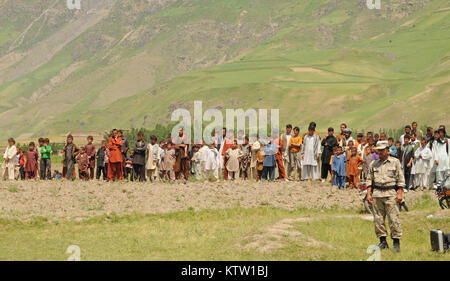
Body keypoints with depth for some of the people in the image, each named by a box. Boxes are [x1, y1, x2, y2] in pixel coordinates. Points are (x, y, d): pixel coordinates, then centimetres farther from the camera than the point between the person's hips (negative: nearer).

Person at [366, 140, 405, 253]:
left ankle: (396, 243, -3)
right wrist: (368, 194, 7)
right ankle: (383, 242, 12)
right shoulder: (373, 164, 14)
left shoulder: (395, 162, 5)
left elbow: (400, 179, 3)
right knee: (378, 219, 3)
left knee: (393, 219, -7)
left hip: (390, 193, -4)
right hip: (377, 194, 4)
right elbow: (370, 180, 17)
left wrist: (400, 194, -5)